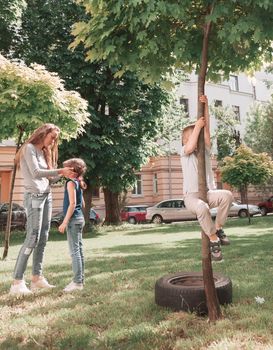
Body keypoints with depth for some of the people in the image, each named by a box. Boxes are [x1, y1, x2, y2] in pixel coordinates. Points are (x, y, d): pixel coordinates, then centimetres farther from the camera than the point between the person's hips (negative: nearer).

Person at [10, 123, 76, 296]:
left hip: (47, 196, 8)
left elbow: (47, 179, 14)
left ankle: (37, 278, 11)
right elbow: (36, 173, -16)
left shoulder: (45, 152, 19)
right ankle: (17, 282, -7)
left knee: (43, 238, 5)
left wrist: (63, 174, 0)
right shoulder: (29, 148, -4)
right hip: (34, 196, -8)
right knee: (33, 238, -13)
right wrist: (60, 170, -16)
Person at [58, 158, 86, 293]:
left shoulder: (71, 182, -12)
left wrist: (65, 222, -19)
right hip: (79, 218, 9)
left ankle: (77, 282, -4)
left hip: (73, 220, -9)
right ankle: (80, 279, 19)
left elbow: (72, 204, -20)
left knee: (74, 251, -7)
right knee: (79, 250, 12)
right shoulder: (79, 183, 14)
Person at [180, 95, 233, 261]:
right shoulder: (185, 153, 7)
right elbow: (190, 146, -19)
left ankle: (218, 227, -10)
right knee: (202, 207, -40)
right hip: (192, 196, -3)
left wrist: (206, 105, -2)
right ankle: (213, 238, -17)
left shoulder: (206, 151, 14)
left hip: (209, 193, 4)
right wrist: (197, 126, -9)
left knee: (227, 195, -30)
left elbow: (206, 129, 3)